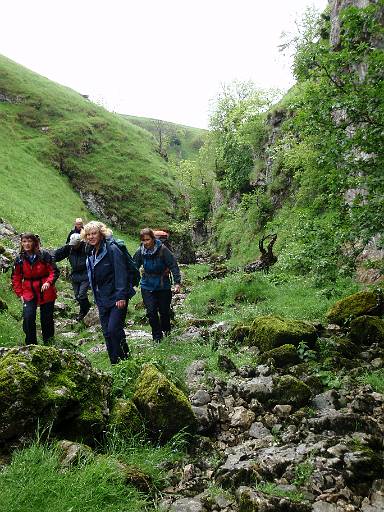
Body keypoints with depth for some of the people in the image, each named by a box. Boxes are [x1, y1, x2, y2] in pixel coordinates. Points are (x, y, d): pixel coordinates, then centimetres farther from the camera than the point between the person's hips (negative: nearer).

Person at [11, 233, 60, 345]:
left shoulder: (45, 256, -8)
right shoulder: (19, 259, 1)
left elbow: (54, 271, -7)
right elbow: (16, 278, 9)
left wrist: (48, 282, -25)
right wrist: (20, 293, 0)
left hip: (46, 293, -1)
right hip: (29, 293, 2)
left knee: (47, 319, 9)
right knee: (28, 318, -14)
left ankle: (48, 343, 28)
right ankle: (31, 344, 2)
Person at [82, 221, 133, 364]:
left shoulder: (112, 249, -13)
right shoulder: (91, 254, 11)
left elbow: (121, 273, -19)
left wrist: (121, 296, -23)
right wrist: (96, 298, 17)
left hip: (117, 298, -8)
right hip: (102, 300, 8)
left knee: (114, 329, -14)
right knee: (107, 333, 10)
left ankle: (124, 357, 5)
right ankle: (114, 363, 20)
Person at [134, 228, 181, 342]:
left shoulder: (162, 250, -16)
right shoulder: (140, 251, -7)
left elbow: (174, 266, -15)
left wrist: (177, 283, -22)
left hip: (163, 285, -2)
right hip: (147, 286, 2)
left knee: (164, 310, 8)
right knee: (151, 311, -5)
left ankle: (166, 330, 37)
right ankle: (157, 336, 12)